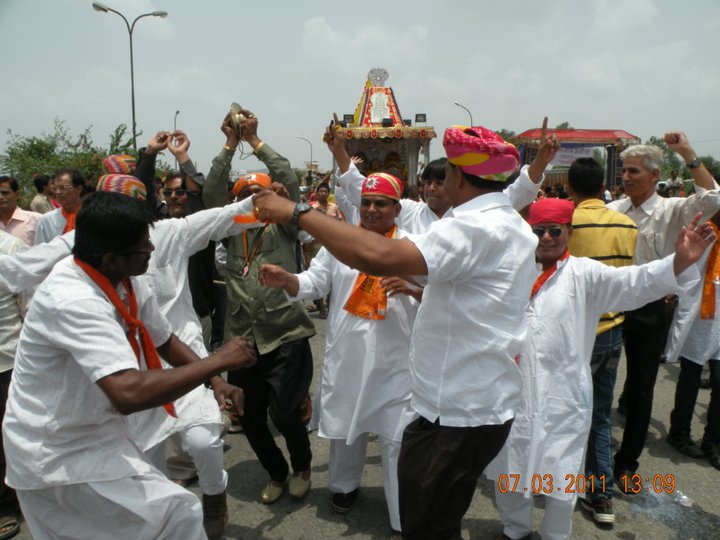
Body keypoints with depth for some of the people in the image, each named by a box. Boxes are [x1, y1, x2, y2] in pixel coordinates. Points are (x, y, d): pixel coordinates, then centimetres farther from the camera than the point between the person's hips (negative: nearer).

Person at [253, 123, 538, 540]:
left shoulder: (475, 228, -23)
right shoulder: (511, 225, 10)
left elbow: (379, 256, -37)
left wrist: (297, 213, -28)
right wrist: (422, 290, 16)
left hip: (460, 413, -10)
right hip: (484, 403, 10)